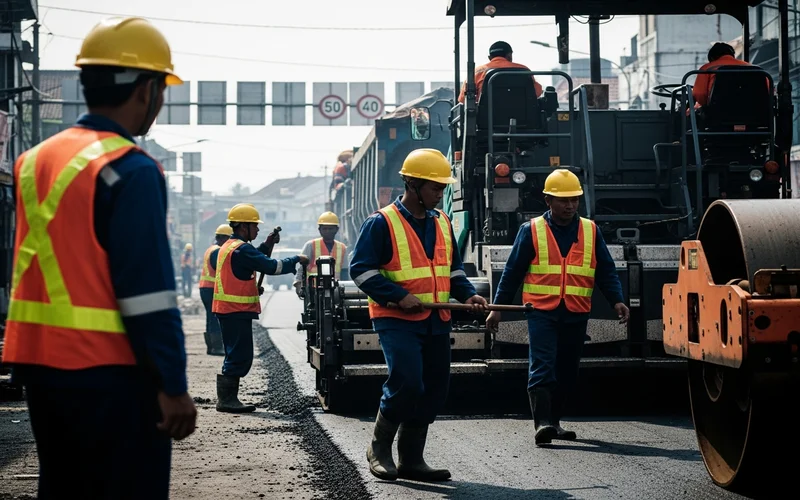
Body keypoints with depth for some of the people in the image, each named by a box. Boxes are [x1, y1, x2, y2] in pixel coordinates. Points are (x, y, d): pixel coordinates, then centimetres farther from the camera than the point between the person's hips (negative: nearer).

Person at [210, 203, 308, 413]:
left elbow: (253, 260, 26)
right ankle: (227, 399, -8)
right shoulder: (242, 249, -16)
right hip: (237, 311, -11)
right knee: (240, 356, -9)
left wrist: (267, 246, 15)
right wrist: (296, 260, -8)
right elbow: (272, 267, -20)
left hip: (227, 309, 11)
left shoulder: (228, 246, 17)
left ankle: (227, 398, 17)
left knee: (236, 356, 15)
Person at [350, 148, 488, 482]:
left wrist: (467, 294, 4)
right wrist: (399, 297, -19)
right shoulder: (381, 223, -8)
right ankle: (379, 447, 2)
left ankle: (411, 459, 16)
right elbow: (361, 270, -11)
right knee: (406, 383, -20)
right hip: (396, 320, -7)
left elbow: (453, 268, 23)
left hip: (436, 321, 7)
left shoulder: (442, 223, 13)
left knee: (435, 389, 6)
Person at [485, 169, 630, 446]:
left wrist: (616, 300, -7)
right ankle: (542, 423, -19)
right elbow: (512, 271, 4)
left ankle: (554, 421, 23)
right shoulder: (531, 231, 2)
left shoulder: (590, 231, 9)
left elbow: (606, 270, 9)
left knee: (567, 372, 10)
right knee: (542, 368, -15)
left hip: (576, 315, 4)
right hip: (542, 312, -3)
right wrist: (498, 307, 2)